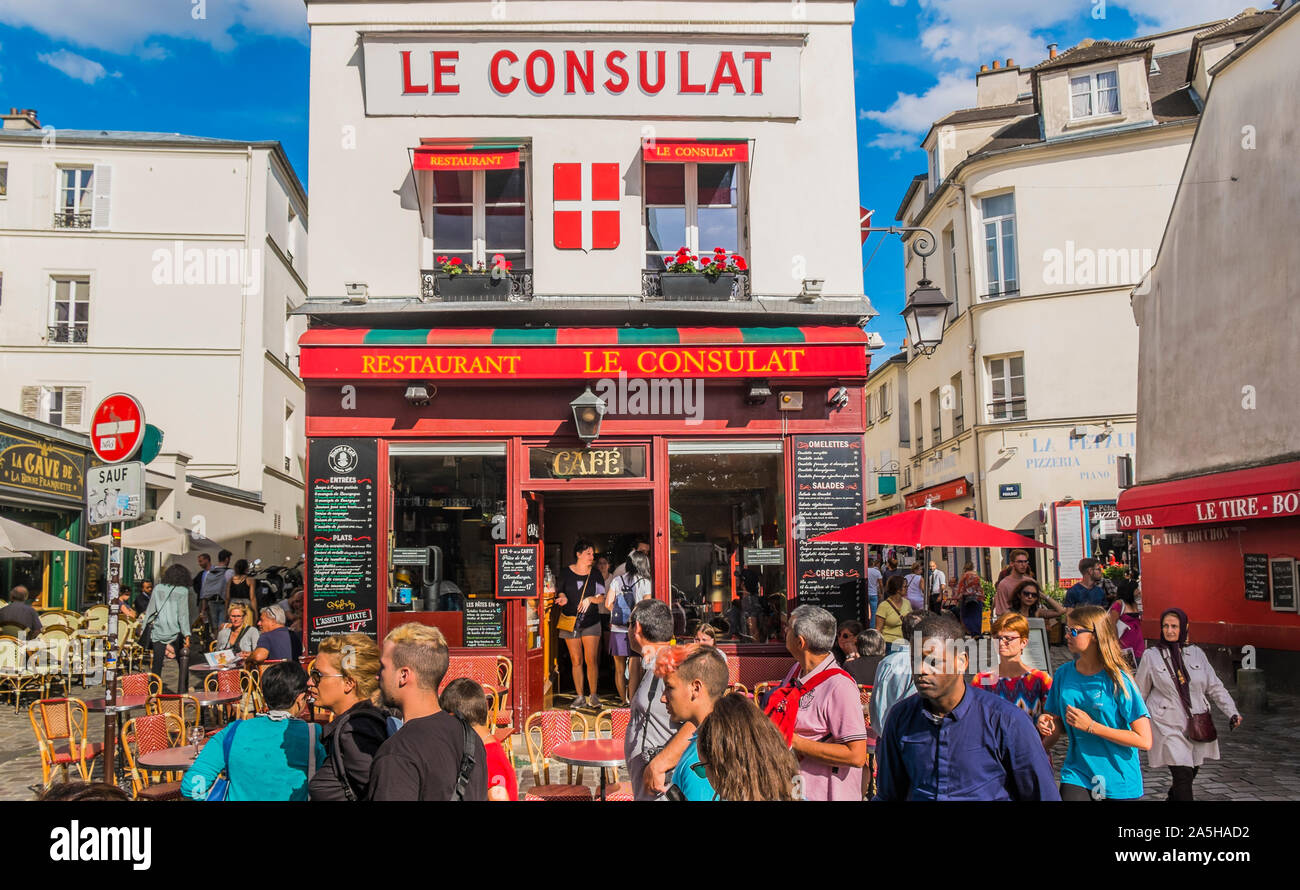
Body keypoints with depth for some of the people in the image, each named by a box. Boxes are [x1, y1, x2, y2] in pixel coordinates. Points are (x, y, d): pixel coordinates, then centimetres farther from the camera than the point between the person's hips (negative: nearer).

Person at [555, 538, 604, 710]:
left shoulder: (595, 575, 5)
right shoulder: (565, 572, 4)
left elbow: (602, 596, 7)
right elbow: (560, 591, 14)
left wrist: (590, 599, -11)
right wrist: (563, 598, -7)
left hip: (591, 622, 0)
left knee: (591, 660, -6)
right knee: (576, 661, 2)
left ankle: (593, 696, 2)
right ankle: (579, 697, 8)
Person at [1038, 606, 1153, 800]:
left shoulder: (1118, 679, -14)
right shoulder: (1063, 673, 0)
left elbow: (1144, 741, -16)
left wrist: (1091, 726, -18)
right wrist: (1048, 724, -10)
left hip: (1118, 782, -3)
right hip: (1076, 774, 3)